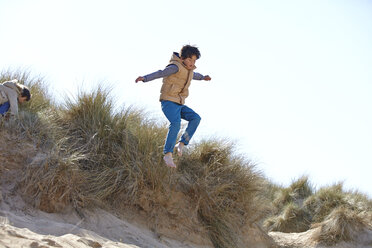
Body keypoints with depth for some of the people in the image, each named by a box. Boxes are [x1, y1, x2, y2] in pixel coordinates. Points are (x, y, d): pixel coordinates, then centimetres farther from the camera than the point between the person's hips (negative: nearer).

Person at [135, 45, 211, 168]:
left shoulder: (188, 69, 15)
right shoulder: (176, 67, -12)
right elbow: (160, 73, -28)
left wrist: (202, 77, 57)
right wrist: (145, 78, -43)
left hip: (179, 105, 8)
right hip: (168, 102, -8)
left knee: (196, 118, -12)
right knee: (176, 123, -30)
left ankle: (181, 144, -8)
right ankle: (168, 154, -29)